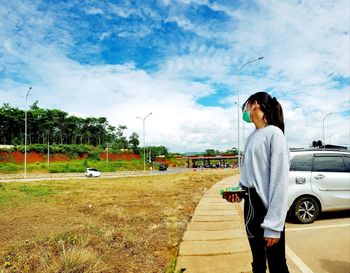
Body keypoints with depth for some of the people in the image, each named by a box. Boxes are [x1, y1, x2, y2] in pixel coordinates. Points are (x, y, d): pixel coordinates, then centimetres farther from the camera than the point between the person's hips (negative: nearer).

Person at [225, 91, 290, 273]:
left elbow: (280, 180, -20)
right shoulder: (252, 137, 10)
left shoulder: (274, 134, -14)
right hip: (250, 205, 8)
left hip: (267, 207, -8)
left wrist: (273, 224, -22)